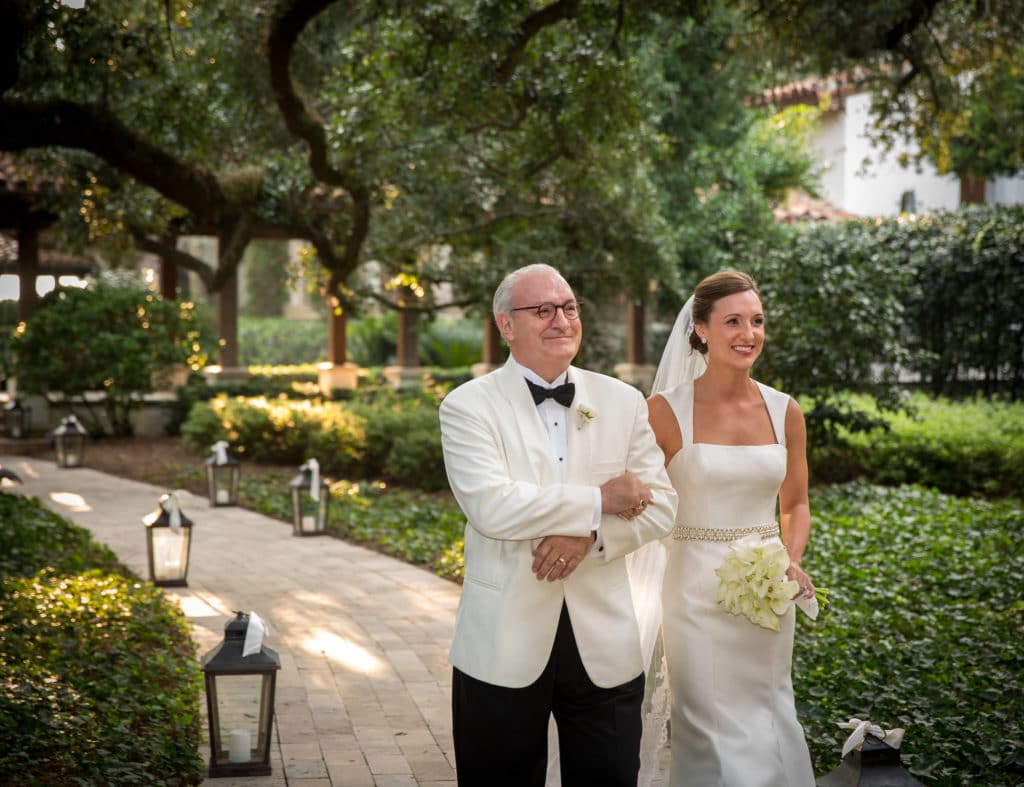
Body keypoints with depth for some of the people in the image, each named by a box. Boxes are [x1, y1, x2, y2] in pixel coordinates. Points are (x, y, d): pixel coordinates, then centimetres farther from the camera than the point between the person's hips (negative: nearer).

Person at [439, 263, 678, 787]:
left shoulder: (623, 403, 7)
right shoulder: (468, 406, -5)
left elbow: (660, 504, 2)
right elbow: (491, 507, -19)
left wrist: (588, 536, -16)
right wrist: (598, 501, -14)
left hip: (604, 641, 3)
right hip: (503, 645, -2)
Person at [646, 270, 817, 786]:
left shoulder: (784, 412, 3)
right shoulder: (667, 410, -8)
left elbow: (795, 504, 13)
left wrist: (792, 562, -4)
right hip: (698, 591, -4)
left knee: (768, 729, 11)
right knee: (716, 735, 1)